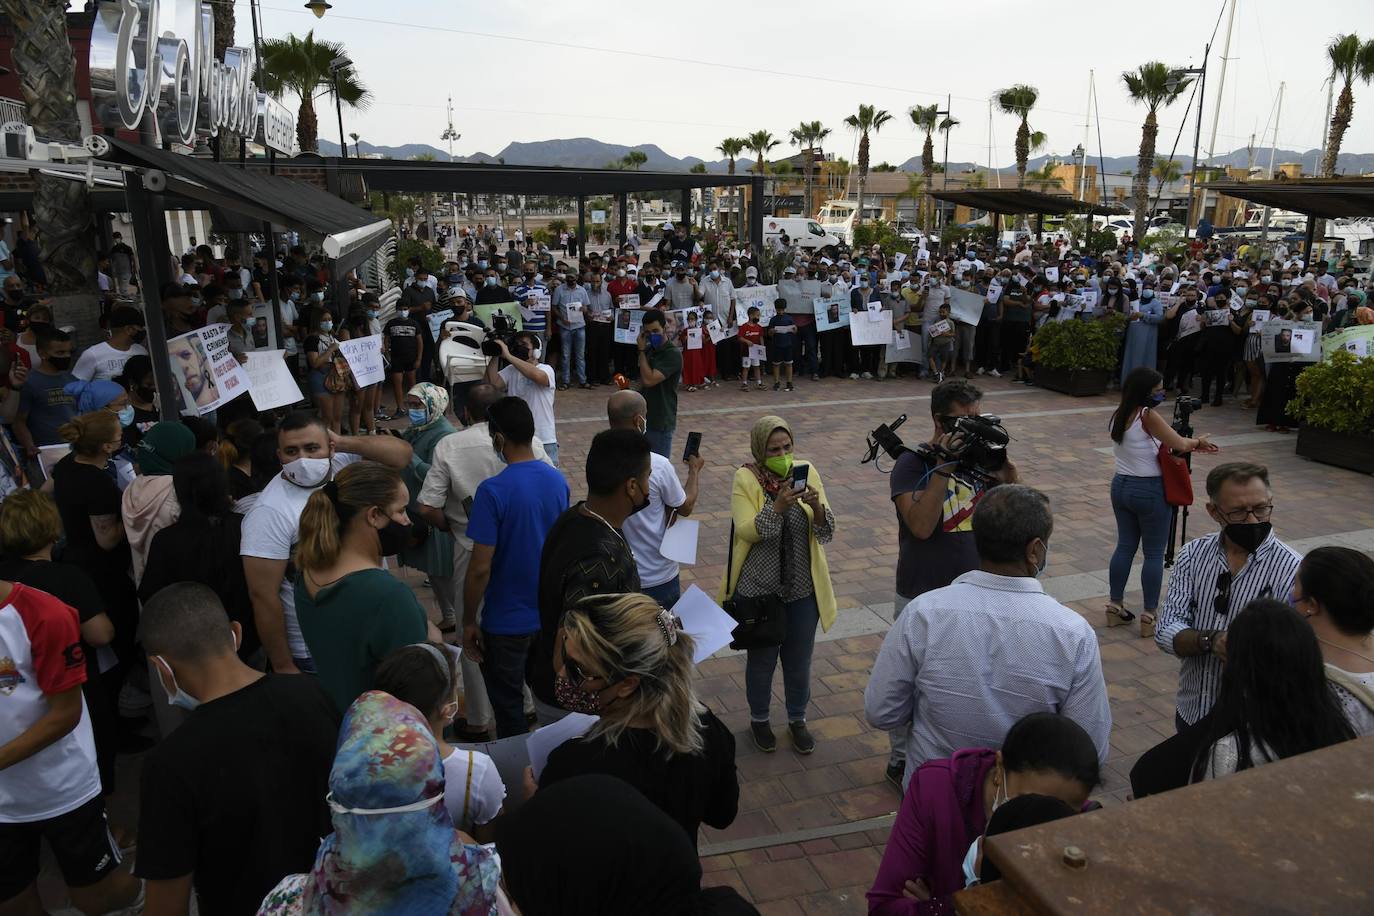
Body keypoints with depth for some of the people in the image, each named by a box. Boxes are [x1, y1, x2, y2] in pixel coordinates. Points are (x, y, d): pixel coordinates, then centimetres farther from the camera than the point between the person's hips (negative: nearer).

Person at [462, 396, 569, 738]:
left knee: (509, 711, 13)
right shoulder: (558, 481, -5)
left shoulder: (493, 491, -23)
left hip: (507, 622, -6)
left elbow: (480, 568, -21)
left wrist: (468, 622, -8)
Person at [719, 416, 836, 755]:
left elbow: (826, 531, -5)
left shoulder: (806, 472, -3)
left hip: (803, 588, 3)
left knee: (799, 659, 16)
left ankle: (797, 719, 39)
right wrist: (778, 506, -32)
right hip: (759, 588, -2)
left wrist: (817, 506, -25)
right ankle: (759, 719, 38)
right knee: (761, 659, 14)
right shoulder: (746, 478, -11)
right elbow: (746, 531, -19)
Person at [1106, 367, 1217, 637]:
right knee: (1154, 553, 3)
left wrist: (1193, 444, 8)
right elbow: (1180, 445, -18)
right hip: (1149, 491, -7)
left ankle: (1115, 606, 22)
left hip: (1121, 486, 8)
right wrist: (1199, 441, 2)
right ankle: (1150, 616, 9)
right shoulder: (1147, 416, -18)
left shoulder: (1119, 415, 6)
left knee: (1125, 546, 16)